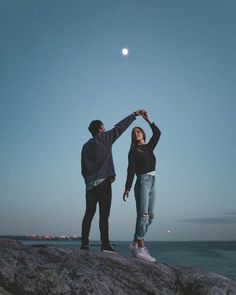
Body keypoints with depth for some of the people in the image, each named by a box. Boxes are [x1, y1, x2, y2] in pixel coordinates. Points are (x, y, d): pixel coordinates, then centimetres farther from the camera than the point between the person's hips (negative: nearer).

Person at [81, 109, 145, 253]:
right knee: (104, 214, -7)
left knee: (89, 214, 7)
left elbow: (83, 169, 17)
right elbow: (119, 128, 2)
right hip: (103, 182, -6)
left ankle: (84, 244, 7)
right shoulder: (104, 138, 1)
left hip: (90, 184, 6)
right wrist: (134, 114, 9)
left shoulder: (86, 146, 18)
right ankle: (105, 244, -8)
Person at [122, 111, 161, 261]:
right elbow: (131, 170, -7)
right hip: (142, 181, -7)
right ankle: (140, 248, -13)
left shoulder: (149, 147, 19)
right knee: (143, 214, -13)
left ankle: (136, 243, 11)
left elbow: (157, 133, 5)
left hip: (152, 182, 7)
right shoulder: (133, 151, 3)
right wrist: (127, 188, -15)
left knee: (150, 216, 5)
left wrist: (148, 119, 3)